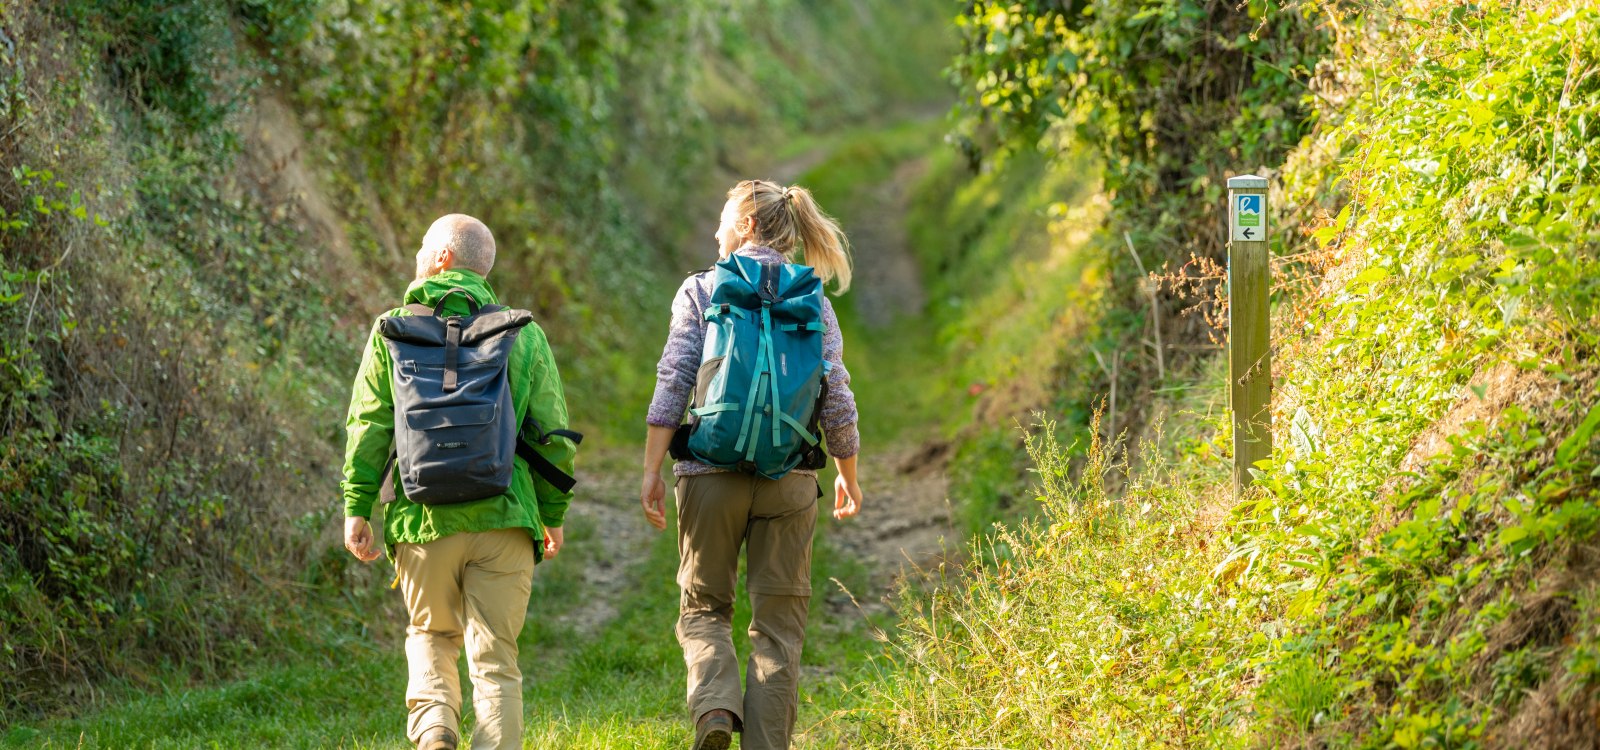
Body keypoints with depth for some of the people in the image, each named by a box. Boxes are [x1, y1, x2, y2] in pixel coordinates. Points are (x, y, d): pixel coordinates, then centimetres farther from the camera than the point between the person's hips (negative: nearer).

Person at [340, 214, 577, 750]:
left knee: (431, 635, 20)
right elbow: (554, 437, 4)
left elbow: (368, 428, -2)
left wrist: (357, 507, 3)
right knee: (495, 657, 4)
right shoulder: (523, 335, 5)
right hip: (504, 517, 0)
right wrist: (553, 514, 15)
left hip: (425, 519, 0)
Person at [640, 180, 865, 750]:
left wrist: (651, 470, -4)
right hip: (789, 477, 1)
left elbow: (673, 384, -7)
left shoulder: (701, 291, 1)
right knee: (778, 623, 8)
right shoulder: (811, 301, 6)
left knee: (704, 607, 13)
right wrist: (849, 476, 16)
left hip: (712, 472, -1)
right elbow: (836, 398, 3)